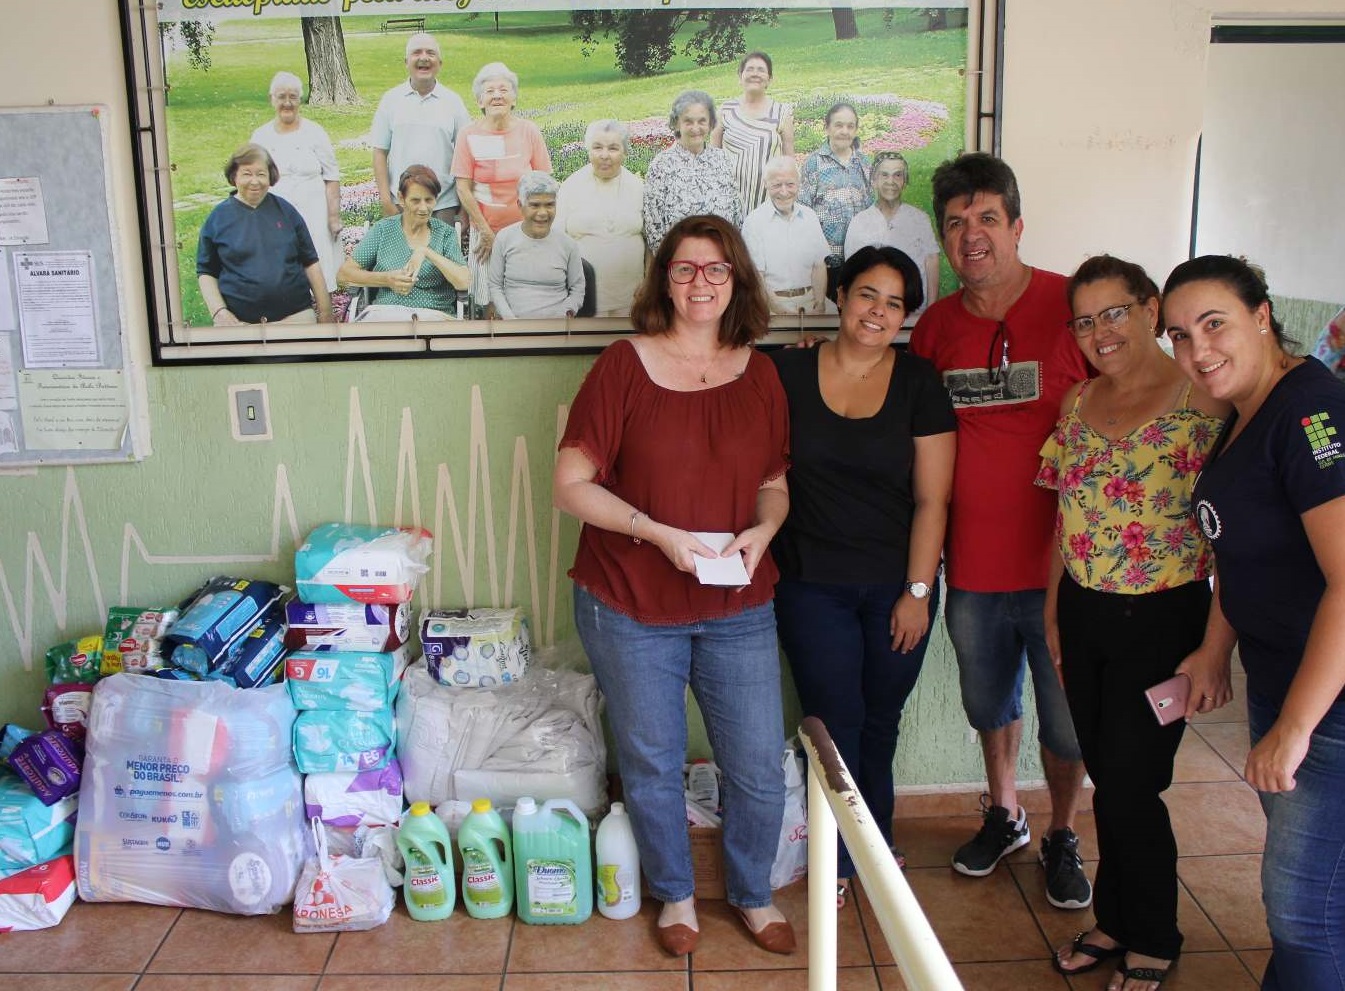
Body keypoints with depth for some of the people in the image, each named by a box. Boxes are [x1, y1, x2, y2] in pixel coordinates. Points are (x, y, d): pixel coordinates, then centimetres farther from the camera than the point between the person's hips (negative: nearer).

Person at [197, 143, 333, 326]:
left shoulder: (285, 211, 6)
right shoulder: (217, 218, 4)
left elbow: (310, 263, 8)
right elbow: (206, 272, 6)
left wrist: (325, 312, 5)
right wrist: (219, 312, -8)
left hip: (295, 317, 1)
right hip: (239, 322, -1)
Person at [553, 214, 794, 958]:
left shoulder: (760, 374, 2)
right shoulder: (623, 366, -8)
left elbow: (775, 482, 11)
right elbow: (572, 486, -9)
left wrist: (762, 530, -10)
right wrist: (658, 532, -20)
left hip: (738, 609, 3)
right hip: (631, 609, -2)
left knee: (760, 769, 9)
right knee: (652, 768, 13)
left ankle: (753, 894, 36)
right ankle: (674, 894, 39)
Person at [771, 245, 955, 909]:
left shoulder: (919, 383, -2)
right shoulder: (789, 372, -2)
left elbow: (932, 499, -3)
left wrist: (918, 591, -6)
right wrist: (763, 552, -6)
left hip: (896, 586, 1)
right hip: (811, 585, 0)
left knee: (881, 723, 12)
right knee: (836, 723, 3)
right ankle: (838, 861, 23)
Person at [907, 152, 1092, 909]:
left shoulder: (1075, 307, -9)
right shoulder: (935, 327, 3)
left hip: (1059, 563, -3)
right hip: (972, 563, 4)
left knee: (1068, 718, 8)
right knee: (990, 704, 20)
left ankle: (1063, 838, 34)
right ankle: (1004, 815, 44)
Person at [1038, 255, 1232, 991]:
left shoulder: (1203, 402, -13)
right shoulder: (1077, 404, 7)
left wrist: (1216, 647, -17)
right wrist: (1054, 611, 14)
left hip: (1161, 622, -6)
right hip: (1083, 618, 6)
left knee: (1127, 787, 1)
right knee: (1108, 780, 16)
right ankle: (1115, 921, 34)